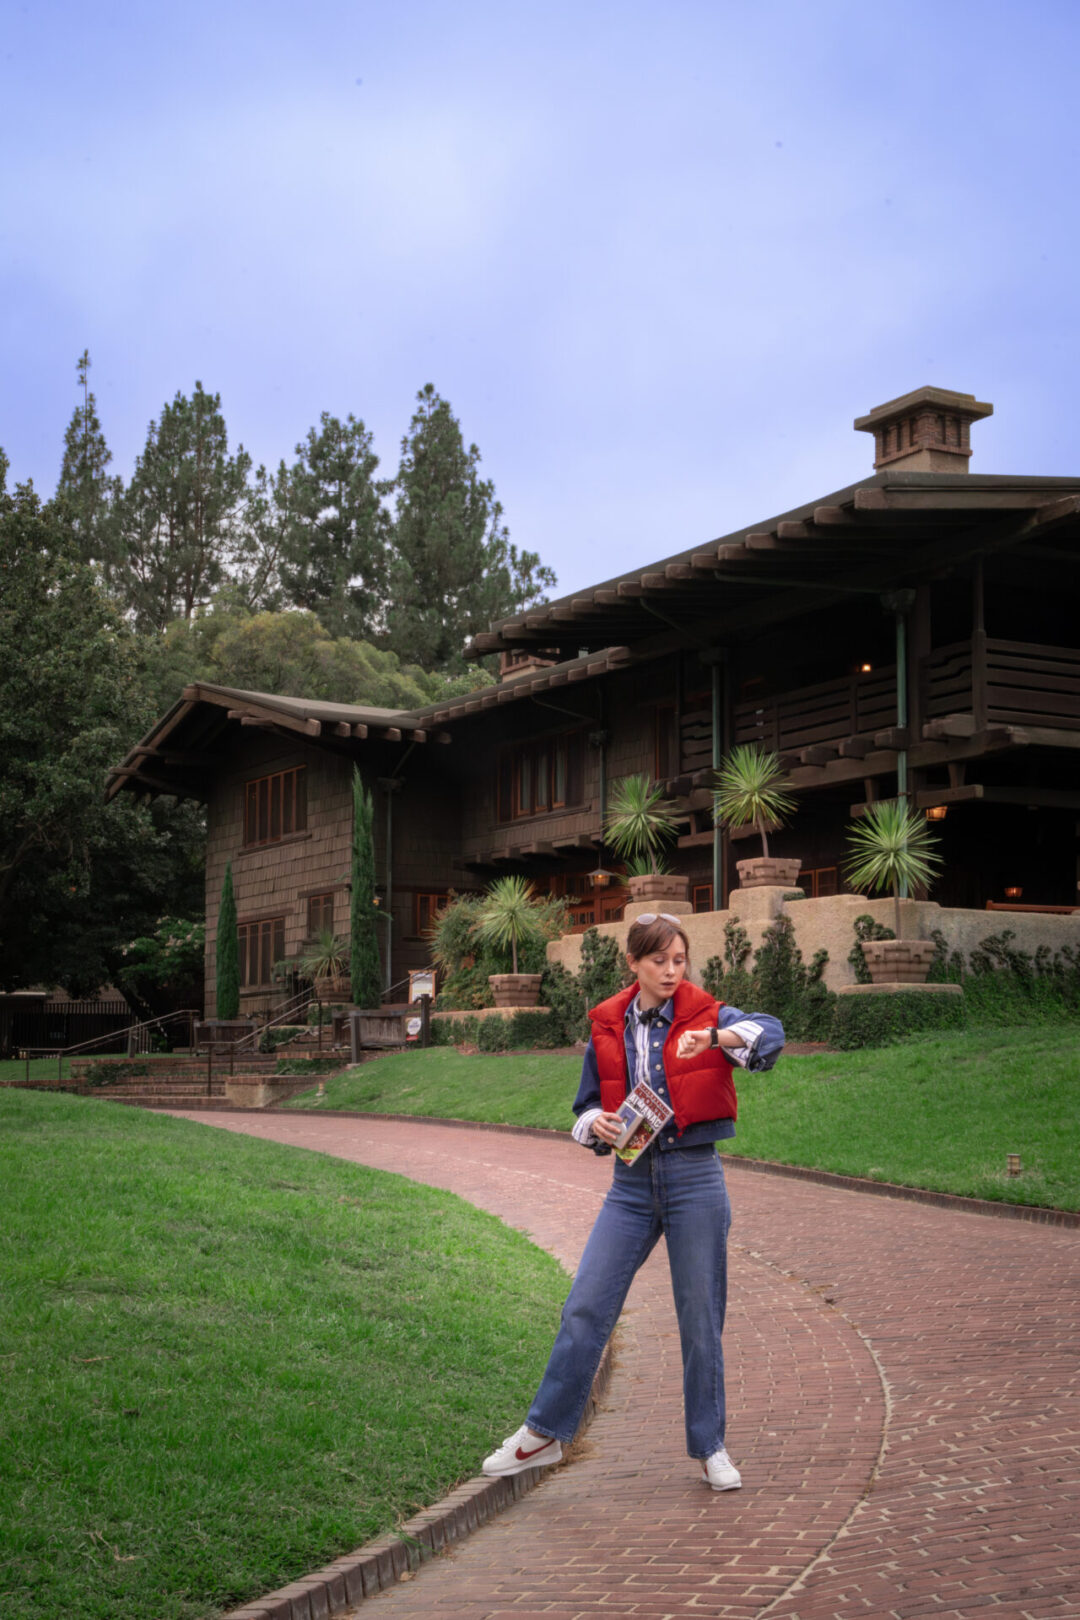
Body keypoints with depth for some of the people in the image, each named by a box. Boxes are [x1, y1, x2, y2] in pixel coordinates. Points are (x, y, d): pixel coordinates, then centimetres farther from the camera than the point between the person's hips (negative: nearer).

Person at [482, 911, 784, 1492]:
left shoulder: (705, 1014, -3)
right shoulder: (608, 1028, 6)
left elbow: (769, 1034, -22)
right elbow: (586, 1105, 14)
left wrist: (713, 1037, -41)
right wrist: (596, 1124, -9)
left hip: (694, 1178, -2)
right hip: (631, 1181, 2)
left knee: (701, 1317, 5)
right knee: (585, 1308, 0)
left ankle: (710, 1447, 20)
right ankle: (544, 1433, 13)